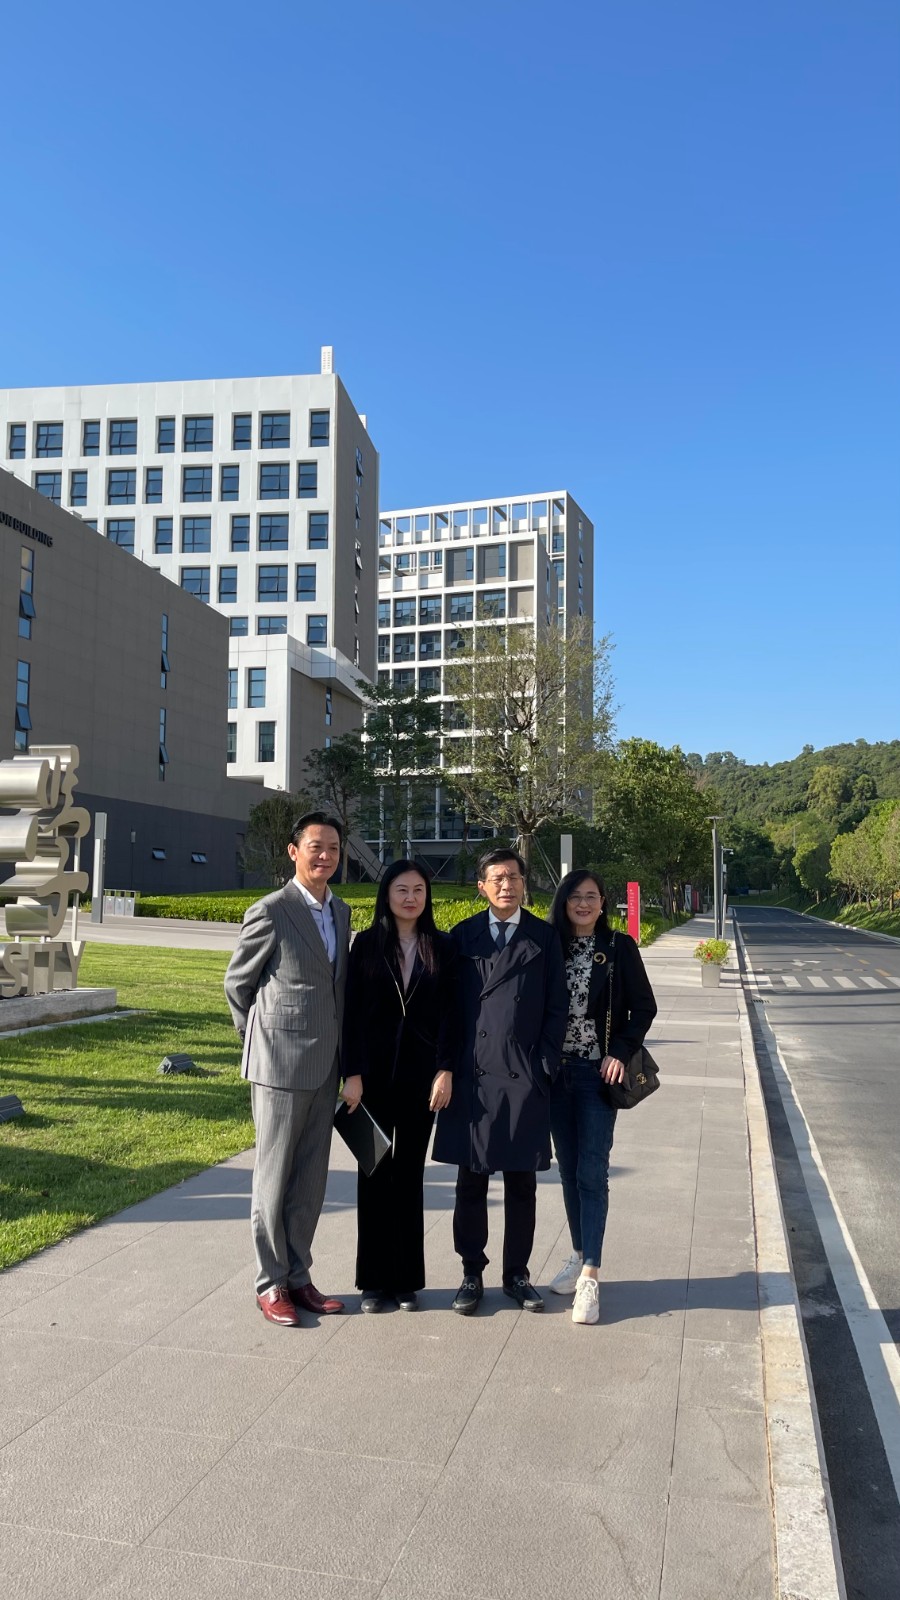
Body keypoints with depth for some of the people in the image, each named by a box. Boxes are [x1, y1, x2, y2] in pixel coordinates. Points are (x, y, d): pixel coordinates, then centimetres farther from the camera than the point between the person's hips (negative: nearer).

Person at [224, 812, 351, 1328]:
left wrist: (337, 1049, 14)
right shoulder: (271, 912, -12)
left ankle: (298, 1276, 26)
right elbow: (237, 983, -2)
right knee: (275, 1178, 6)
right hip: (280, 1064, -6)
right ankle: (271, 1284, 19)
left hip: (325, 1066, 6)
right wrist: (262, 1038, 7)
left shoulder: (341, 912, 9)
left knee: (311, 1180, 14)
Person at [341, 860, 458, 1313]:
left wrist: (445, 1071, -8)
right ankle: (374, 1279, 17)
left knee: (410, 1173, 8)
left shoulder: (442, 948, 2)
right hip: (374, 1072, 0)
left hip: (421, 1074, 0)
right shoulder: (366, 944, 1)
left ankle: (407, 1279, 19)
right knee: (374, 1173, 7)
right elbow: (352, 1012, -2)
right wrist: (353, 1073, -8)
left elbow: (448, 1013, 0)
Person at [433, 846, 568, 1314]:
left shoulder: (544, 937, 4)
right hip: (472, 1077, 0)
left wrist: (545, 1066, -4)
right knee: (471, 1182, 8)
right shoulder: (463, 935, 6)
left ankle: (517, 1274, 24)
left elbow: (556, 1007, 3)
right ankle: (471, 1273, 22)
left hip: (525, 1077, 0)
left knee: (521, 1183, 9)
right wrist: (449, 1066, 1)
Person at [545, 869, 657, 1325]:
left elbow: (644, 1006, 0)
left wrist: (621, 1052, -9)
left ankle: (590, 1275, -4)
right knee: (569, 1169, 12)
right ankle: (580, 1255, 26)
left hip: (598, 1073, -3)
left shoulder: (619, 947, -2)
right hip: (556, 1071, 3)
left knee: (592, 1172, -6)